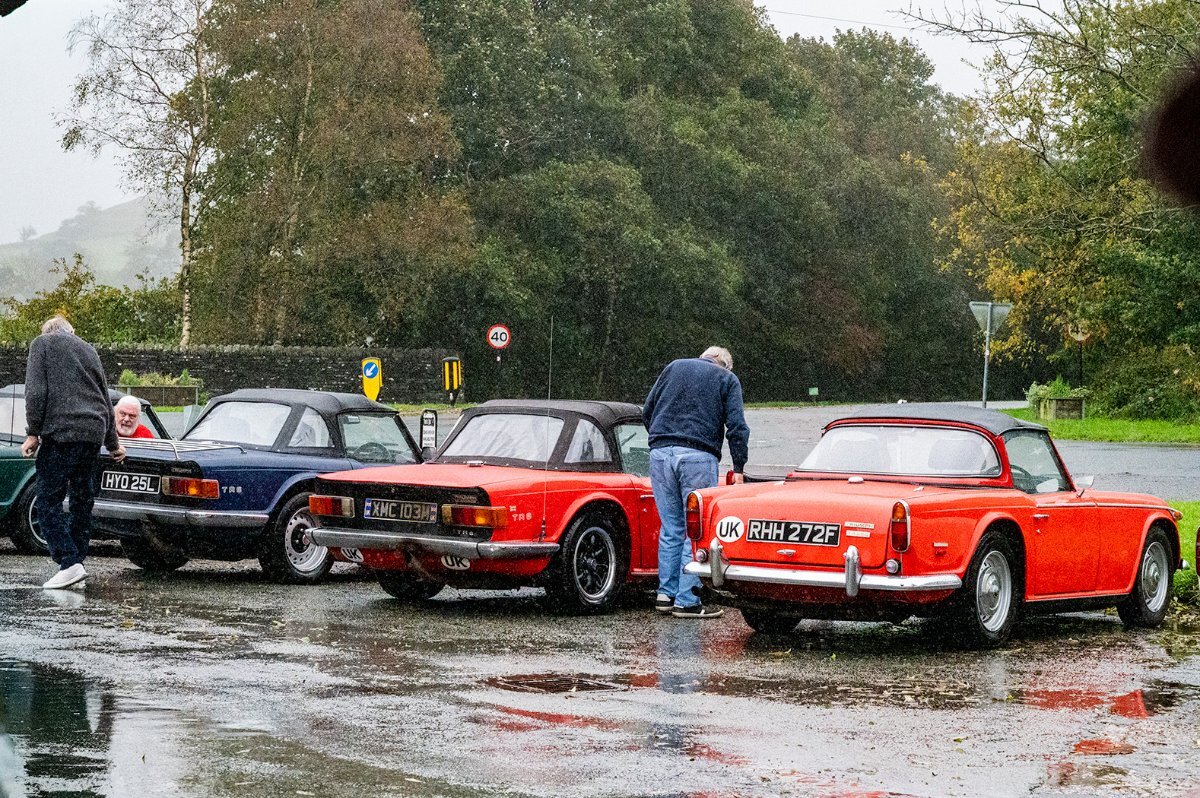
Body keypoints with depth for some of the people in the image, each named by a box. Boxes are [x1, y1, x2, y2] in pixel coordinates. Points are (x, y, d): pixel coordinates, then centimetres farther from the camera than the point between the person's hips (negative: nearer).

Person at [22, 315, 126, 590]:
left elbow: (36, 391, -7)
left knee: (49, 500, -4)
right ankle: (77, 561, 13)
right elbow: (105, 400, 28)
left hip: (61, 432, -6)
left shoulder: (42, 343, 7)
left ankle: (70, 564, -15)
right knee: (82, 500, 13)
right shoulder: (88, 349, 24)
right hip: (93, 434, 6)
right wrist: (113, 443, 36)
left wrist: (33, 433, -4)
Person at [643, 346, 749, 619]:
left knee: (671, 528, 12)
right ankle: (687, 601, -3)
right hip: (698, 457, -4)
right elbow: (736, 427, 1)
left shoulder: (674, 367, 20)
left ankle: (666, 593, 13)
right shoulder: (727, 380, 11)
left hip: (660, 453, 4)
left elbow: (647, 411, 19)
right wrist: (738, 468, 4)